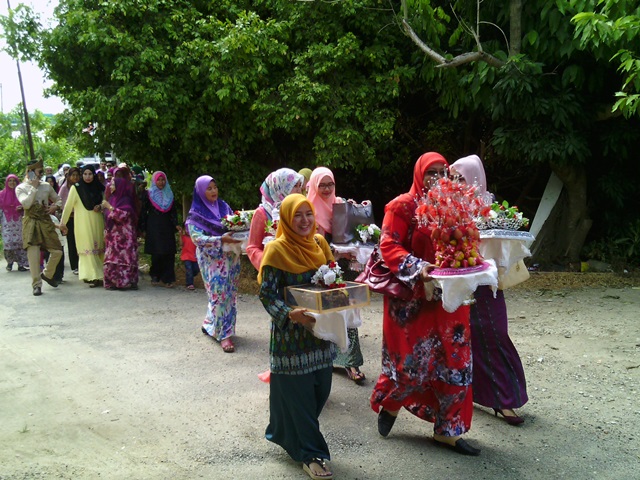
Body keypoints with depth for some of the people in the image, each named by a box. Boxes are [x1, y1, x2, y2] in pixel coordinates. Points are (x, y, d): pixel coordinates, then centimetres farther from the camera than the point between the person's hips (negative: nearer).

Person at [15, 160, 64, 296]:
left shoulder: (46, 186, 10)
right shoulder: (21, 188, 0)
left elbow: (58, 200, 20)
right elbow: (26, 204, -16)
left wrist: (55, 206, -2)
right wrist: (34, 187, -13)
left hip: (46, 222, 4)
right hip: (31, 223, -4)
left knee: (57, 251, 0)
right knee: (33, 255, -6)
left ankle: (47, 274, 25)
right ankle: (37, 285, 4)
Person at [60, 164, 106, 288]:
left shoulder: (98, 187, 10)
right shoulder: (76, 188, -1)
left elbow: (104, 202, 22)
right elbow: (68, 206, -2)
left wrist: (100, 206, 0)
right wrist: (63, 222, -6)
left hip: (97, 221, 4)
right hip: (83, 223, -4)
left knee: (98, 248, 4)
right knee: (88, 249, -6)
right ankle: (94, 277, -8)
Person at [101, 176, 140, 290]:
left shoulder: (125, 200, -8)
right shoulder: (113, 198, 15)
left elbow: (123, 215, -19)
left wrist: (109, 207, -17)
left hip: (123, 236, -8)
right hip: (113, 235, 8)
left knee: (122, 257, -8)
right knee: (112, 258, 6)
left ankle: (125, 281, -6)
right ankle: (113, 281, 10)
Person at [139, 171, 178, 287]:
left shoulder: (169, 195, 13)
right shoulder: (149, 194, 3)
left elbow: (173, 212, 13)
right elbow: (143, 212, 3)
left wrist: (176, 224, -1)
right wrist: (143, 229, -1)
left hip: (167, 228, 3)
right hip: (153, 228, -3)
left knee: (169, 254, -4)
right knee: (157, 253, -6)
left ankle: (168, 278, 0)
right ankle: (155, 276, 13)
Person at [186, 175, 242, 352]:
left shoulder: (224, 206, 9)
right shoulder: (196, 214, -4)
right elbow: (197, 237, -15)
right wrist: (221, 239, -27)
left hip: (231, 258, 5)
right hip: (212, 260, -5)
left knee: (230, 294, 9)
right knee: (219, 294, -7)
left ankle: (210, 324, 28)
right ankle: (224, 334, 2)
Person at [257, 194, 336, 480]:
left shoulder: (319, 242, 5)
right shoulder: (277, 249, -12)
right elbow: (266, 294, -14)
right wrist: (290, 314, -29)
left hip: (320, 328, 6)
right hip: (290, 332, -6)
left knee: (320, 389, 13)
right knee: (298, 393, 4)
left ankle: (287, 434, 36)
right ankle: (310, 453, 20)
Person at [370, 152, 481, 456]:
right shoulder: (402, 206, -7)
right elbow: (388, 246, -12)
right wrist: (417, 267, -26)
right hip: (412, 297, -5)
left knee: (454, 360, 6)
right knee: (413, 358, 2)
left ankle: (447, 430, 21)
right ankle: (388, 402, 33)